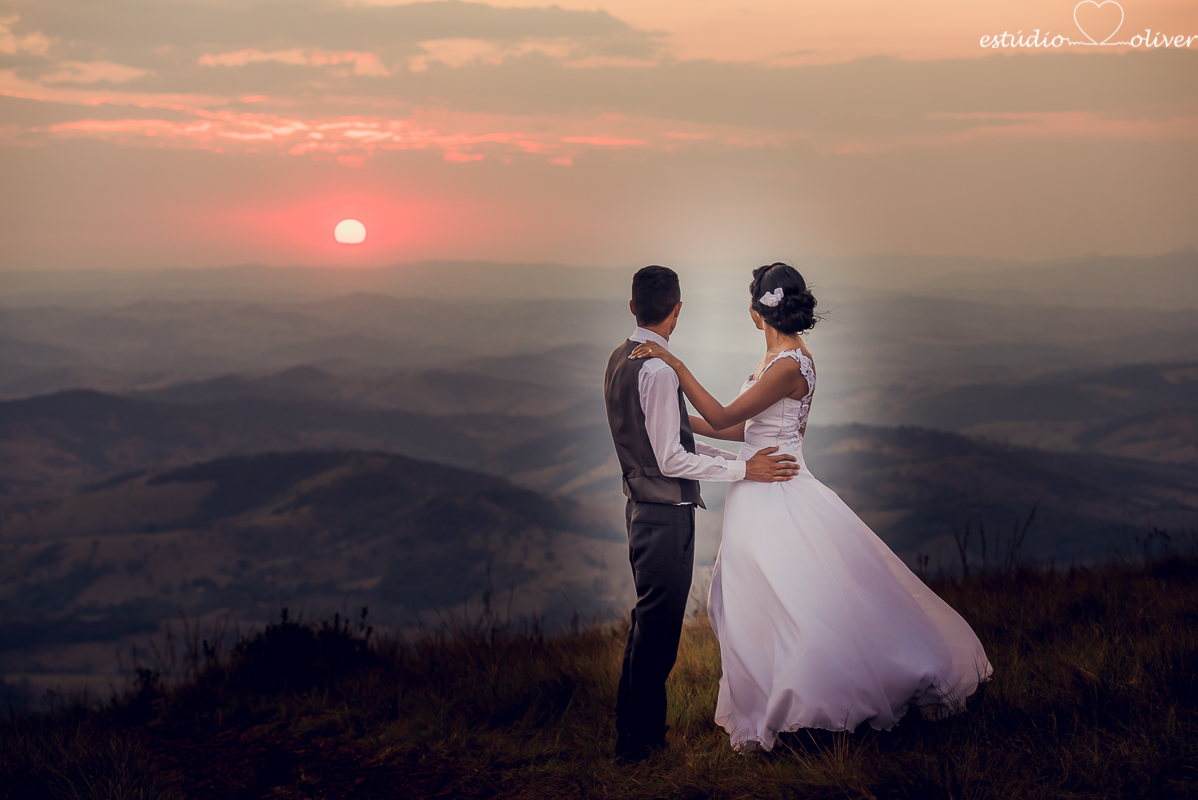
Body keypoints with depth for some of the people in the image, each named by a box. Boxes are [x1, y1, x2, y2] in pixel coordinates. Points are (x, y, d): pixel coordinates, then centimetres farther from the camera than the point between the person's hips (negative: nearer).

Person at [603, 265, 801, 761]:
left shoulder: (621, 359, 10)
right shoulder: (658, 370, -20)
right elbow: (671, 460, -21)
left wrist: (735, 458, 14)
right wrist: (743, 469, -17)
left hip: (644, 509, 10)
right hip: (666, 515, -10)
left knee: (648, 624, 17)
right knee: (658, 627, -2)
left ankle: (636, 729, 26)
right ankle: (640, 740, 4)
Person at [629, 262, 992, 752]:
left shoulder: (789, 365, -20)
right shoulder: (781, 356, 10)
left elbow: (722, 417, -20)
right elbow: (747, 429, 13)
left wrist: (674, 364, -21)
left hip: (775, 497, -10)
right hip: (765, 496, 10)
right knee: (754, 607, 16)